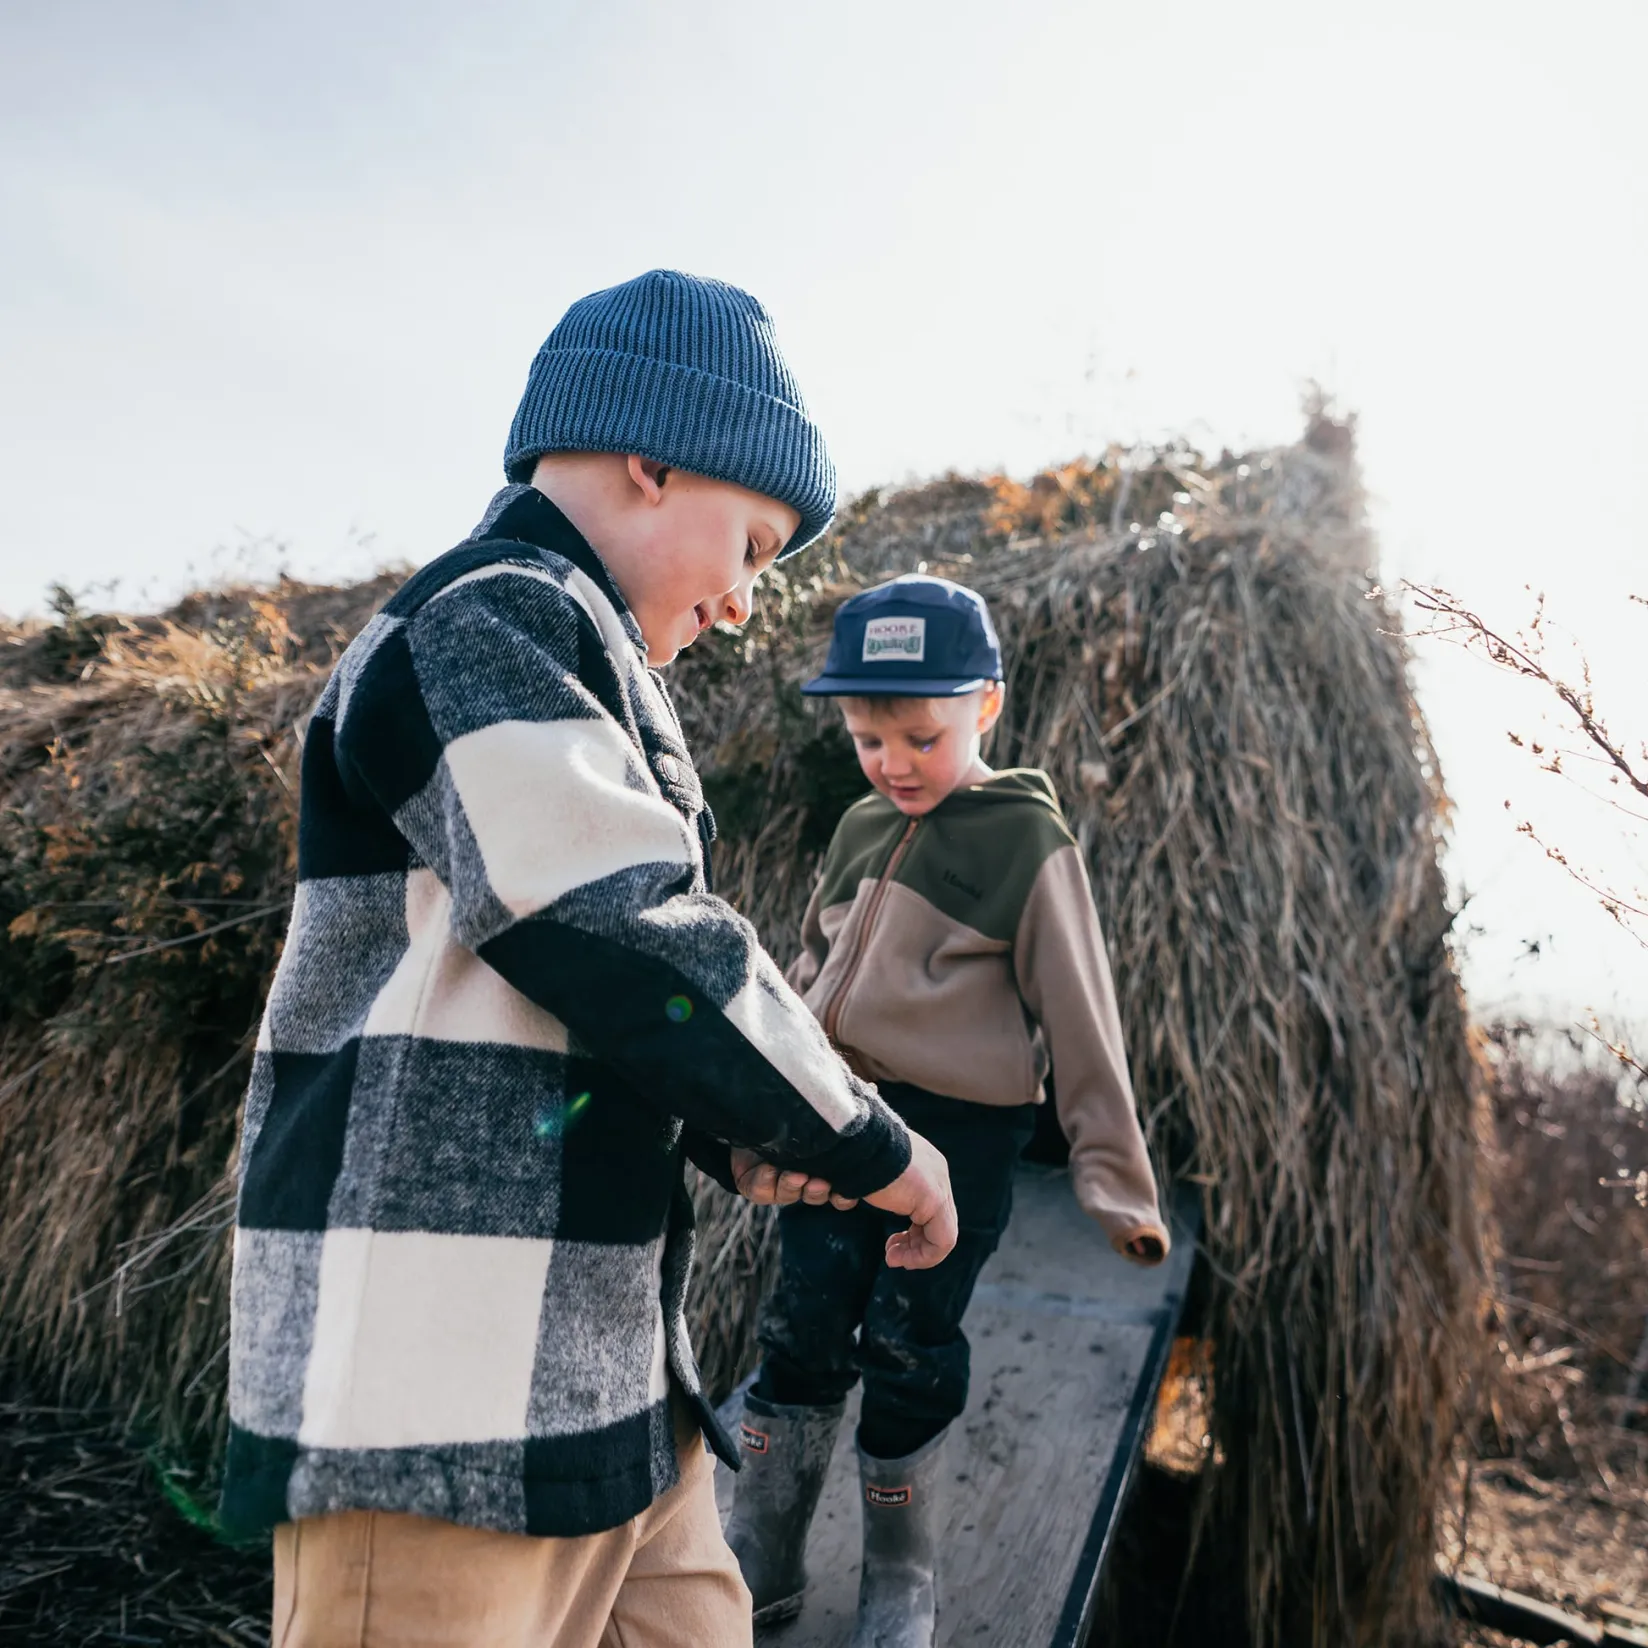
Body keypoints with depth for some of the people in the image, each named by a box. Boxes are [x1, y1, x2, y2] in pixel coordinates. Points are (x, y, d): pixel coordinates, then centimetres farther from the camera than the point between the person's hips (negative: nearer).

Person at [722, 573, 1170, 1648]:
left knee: (906, 1353, 4)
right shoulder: (862, 831, 8)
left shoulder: (1028, 843, -9)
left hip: (959, 1136, -5)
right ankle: (763, 1559, 28)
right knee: (800, 1336, 10)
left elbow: (1081, 1022, -8)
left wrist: (1116, 1177, -6)